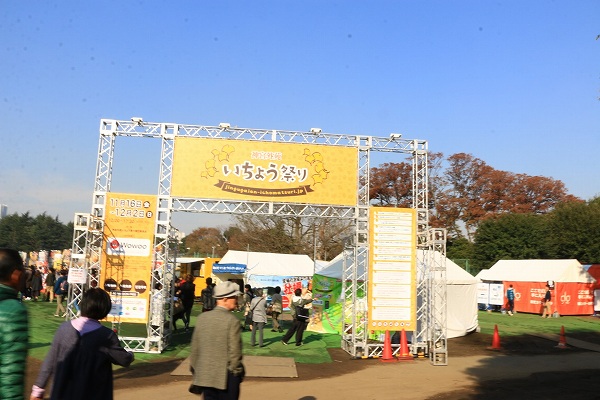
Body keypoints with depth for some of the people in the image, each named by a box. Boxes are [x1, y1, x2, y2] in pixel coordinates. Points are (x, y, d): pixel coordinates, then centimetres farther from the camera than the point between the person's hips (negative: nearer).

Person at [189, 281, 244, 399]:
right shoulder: (233, 321, -15)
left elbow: (194, 348, 6)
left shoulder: (202, 317, 1)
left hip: (205, 375, 5)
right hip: (226, 377, -5)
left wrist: (195, 370, 17)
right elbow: (234, 351, -15)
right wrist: (237, 372, -1)